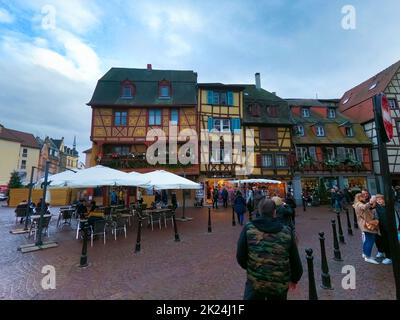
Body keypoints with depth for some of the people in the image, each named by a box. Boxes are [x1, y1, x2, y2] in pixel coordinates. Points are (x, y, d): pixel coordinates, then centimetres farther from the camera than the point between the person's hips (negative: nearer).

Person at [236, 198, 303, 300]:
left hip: (255, 283, -3)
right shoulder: (286, 231, -6)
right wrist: (294, 279, 21)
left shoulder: (248, 229, -11)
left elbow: (240, 256, -7)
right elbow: (295, 260, 2)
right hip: (280, 285, 3)